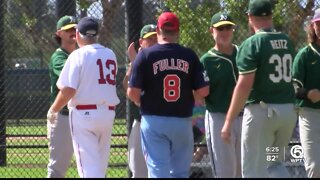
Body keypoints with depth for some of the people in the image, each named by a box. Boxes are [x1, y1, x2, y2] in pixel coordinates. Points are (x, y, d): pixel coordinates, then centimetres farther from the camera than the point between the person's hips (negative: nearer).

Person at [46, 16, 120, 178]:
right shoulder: (110, 55, 9)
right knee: (101, 164, 16)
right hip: (108, 113, 6)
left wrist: (53, 110, 0)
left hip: (84, 114, -6)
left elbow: (68, 90, -15)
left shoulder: (78, 55, -9)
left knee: (89, 165, -8)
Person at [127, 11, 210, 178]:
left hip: (154, 121, -2)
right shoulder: (189, 56, 0)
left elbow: (133, 92, -9)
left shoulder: (146, 55, -6)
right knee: (180, 173, 12)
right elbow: (203, 91, -3)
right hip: (182, 121, 2)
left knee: (158, 170, -4)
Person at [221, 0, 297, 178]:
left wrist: (228, 121, -14)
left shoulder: (252, 44, -11)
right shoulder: (287, 41, 9)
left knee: (255, 170, 0)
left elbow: (244, 86, -17)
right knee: (275, 164, 19)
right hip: (289, 110, 6)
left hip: (261, 110, -6)